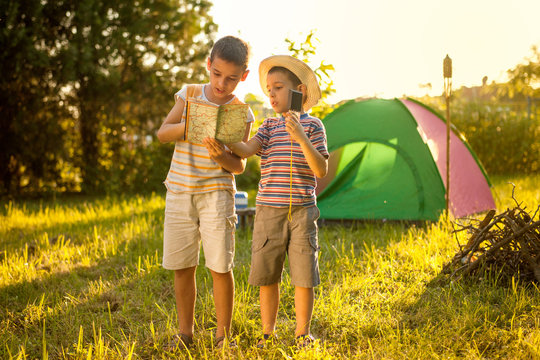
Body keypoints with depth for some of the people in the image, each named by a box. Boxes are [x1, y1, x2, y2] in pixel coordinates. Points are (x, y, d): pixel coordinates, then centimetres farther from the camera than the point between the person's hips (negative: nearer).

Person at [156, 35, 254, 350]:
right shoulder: (189, 95, 3)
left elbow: (240, 165, -3)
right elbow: (163, 133, -1)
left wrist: (223, 157, -25)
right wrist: (189, 125, -19)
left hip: (217, 192, -2)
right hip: (180, 191, 3)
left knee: (221, 266, -6)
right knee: (182, 266, 7)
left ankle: (223, 336, 9)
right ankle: (185, 332, 20)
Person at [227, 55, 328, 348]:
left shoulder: (312, 126, 1)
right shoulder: (269, 126, 9)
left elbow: (321, 170, -9)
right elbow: (245, 150, -7)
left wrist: (301, 137, -20)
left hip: (301, 212, -2)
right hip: (268, 211, 3)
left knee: (303, 276, 2)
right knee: (266, 276, 6)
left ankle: (302, 332, 17)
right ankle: (267, 332, 20)